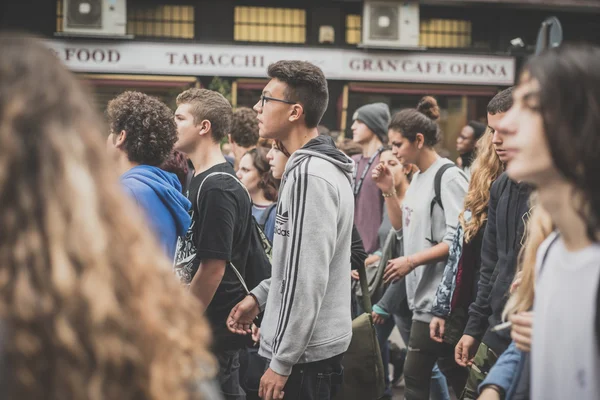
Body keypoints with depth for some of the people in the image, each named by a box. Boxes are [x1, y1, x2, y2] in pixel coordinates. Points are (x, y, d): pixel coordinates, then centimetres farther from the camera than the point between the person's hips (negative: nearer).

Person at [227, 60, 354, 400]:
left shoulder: (309, 175, -20)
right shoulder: (323, 167, 12)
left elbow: (307, 281, -23)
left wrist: (281, 363, -20)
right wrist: (259, 296, 14)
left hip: (304, 356, -10)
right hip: (323, 346, 10)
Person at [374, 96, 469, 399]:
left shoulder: (449, 177, -13)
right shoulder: (418, 178, 14)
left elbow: (459, 240, -20)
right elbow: (403, 226, 21)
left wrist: (412, 261, -20)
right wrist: (388, 190, 9)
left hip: (442, 300, -9)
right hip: (423, 296, 9)